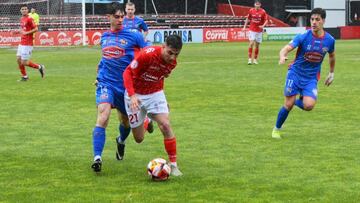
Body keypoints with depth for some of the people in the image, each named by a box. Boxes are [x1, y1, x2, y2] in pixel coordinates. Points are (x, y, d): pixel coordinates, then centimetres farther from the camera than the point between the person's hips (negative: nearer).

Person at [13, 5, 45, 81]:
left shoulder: (29, 19, -13)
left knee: (24, 62, -8)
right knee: (18, 59, 6)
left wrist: (26, 33, -21)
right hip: (22, 43, 8)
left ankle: (39, 67, 11)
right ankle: (24, 76, 18)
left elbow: (36, 29, -16)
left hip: (27, 44, -8)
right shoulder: (21, 19, 13)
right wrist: (18, 32, 10)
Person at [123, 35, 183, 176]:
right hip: (135, 95, -3)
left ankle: (173, 165, -8)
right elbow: (128, 72, -23)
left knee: (165, 125, -19)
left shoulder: (172, 62, -9)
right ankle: (146, 123, 42)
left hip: (155, 94, 3)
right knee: (139, 138, 4)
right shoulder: (148, 54, -27)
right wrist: (132, 95, -33)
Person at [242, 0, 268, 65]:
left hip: (259, 31, 1)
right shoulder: (251, 10, -2)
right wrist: (244, 27, 8)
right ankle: (250, 59, -10)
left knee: (257, 45, 6)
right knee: (251, 43, -13)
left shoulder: (263, 12, -5)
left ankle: (255, 59, 17)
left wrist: (263, 26, -22)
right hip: (252, 30, -1)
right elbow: (247, 19, 11)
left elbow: (266, 20, -4)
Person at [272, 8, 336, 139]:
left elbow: (332, 56, 17)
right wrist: (282, 57, -48)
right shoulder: (303, 37, -14)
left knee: (309, 106, -19)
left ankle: (299, 101, 18)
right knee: (288, 105, -4)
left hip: (312, 78, 2)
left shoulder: (329, 40, -4)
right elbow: (286, 49, -25)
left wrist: (331, 73, 24)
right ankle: (276, 129, 21)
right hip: (295, 73, -2)